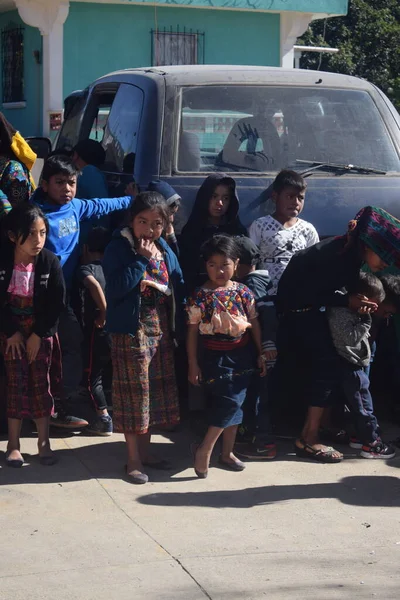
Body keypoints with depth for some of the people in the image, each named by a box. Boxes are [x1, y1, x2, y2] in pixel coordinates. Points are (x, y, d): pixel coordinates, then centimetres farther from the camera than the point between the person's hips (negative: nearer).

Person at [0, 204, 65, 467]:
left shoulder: (51, 262, -15)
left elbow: (57, 303, -11)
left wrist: (38, 335, -11)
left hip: (41, 330, 1)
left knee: (41, 383, 4)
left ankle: (44, 442, 14)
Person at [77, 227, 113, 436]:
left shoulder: (85, 269, -6)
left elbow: (95, 285, -27)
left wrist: (104, 313, -20)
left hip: (98, 329, -5)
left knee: (93, 376, 4)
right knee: (110, 375, 18)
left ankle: (104, 420, -1)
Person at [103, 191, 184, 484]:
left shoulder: (166, 251, 8)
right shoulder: (119, 248, -11)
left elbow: (179, 288, 11)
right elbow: (116, 288, -24)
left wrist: (177, 325, 3)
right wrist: (143, 260, -21)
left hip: (162, 330, 6)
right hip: (131, 331, -6)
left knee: (157, 389, 13)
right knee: (134, 391, -1)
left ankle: (145, 450, 28)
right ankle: (134, 460, 8)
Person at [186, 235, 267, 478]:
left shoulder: (244, 292, -1)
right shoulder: (200, 296, -9)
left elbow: (254, 323, 7)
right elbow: (193, 331, -6)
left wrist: (260, 354, 8)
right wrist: (193, 364, -7)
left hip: (242, 355, 4)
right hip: (216, 357, -4)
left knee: (236, 403, 9)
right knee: (229, 402, -13)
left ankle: (227, 452, 20)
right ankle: (205, 449, -3)